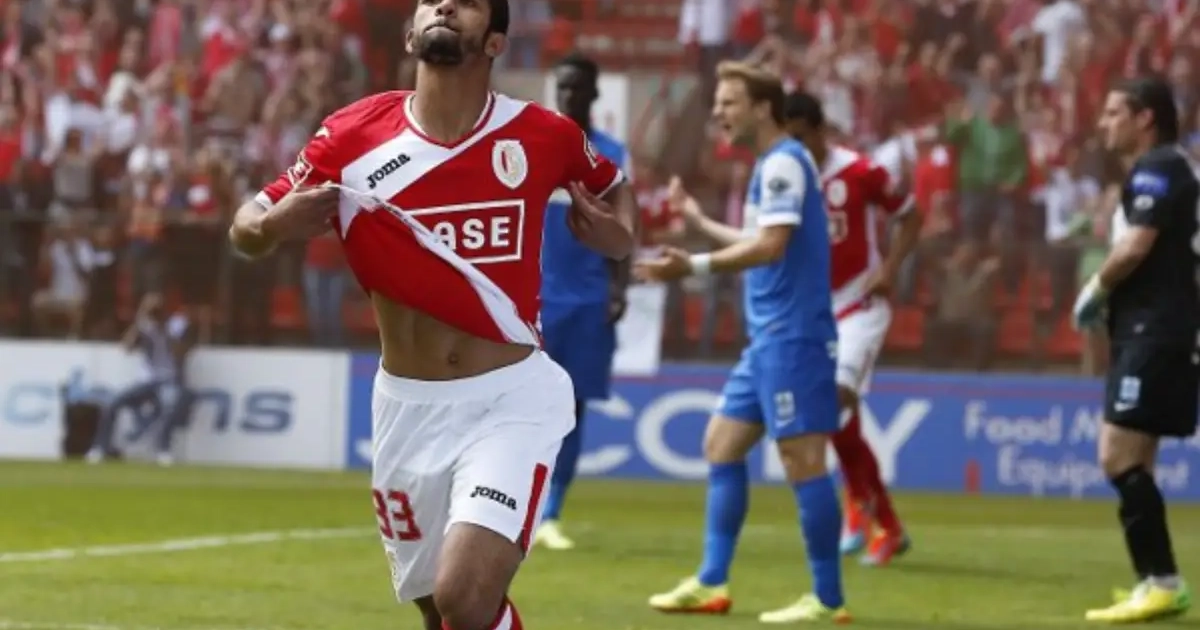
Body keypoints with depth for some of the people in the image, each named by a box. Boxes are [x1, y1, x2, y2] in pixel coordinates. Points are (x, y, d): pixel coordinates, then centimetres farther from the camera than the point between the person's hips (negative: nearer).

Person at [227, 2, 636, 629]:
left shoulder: (541, 136, -4)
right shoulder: (354, 136, -5)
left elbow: (611, 184, 18)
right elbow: (247, 227, 2)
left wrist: (619, 235, -3)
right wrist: (273, 224, -21)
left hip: (511, 400, -2)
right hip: (407, 407, 2)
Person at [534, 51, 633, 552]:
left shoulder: (613, 156, 7)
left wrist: (619, 289, -5)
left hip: (589, 300, 2)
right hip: (534, 294, -2)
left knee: (572, 407, 2)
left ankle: (550, 517, 7)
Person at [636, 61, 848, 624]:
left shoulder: (784, 162, -13)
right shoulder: (770, 165, 16)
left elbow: (770, 246, -25)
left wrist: (695, 266, -30)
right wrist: (701, 224, 42)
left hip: (792, 338, -11)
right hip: (768, 339, 11)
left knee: (802, 460, -8)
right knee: (722, 445, 12)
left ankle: (827, 599, -4)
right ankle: (711, 584, 16)